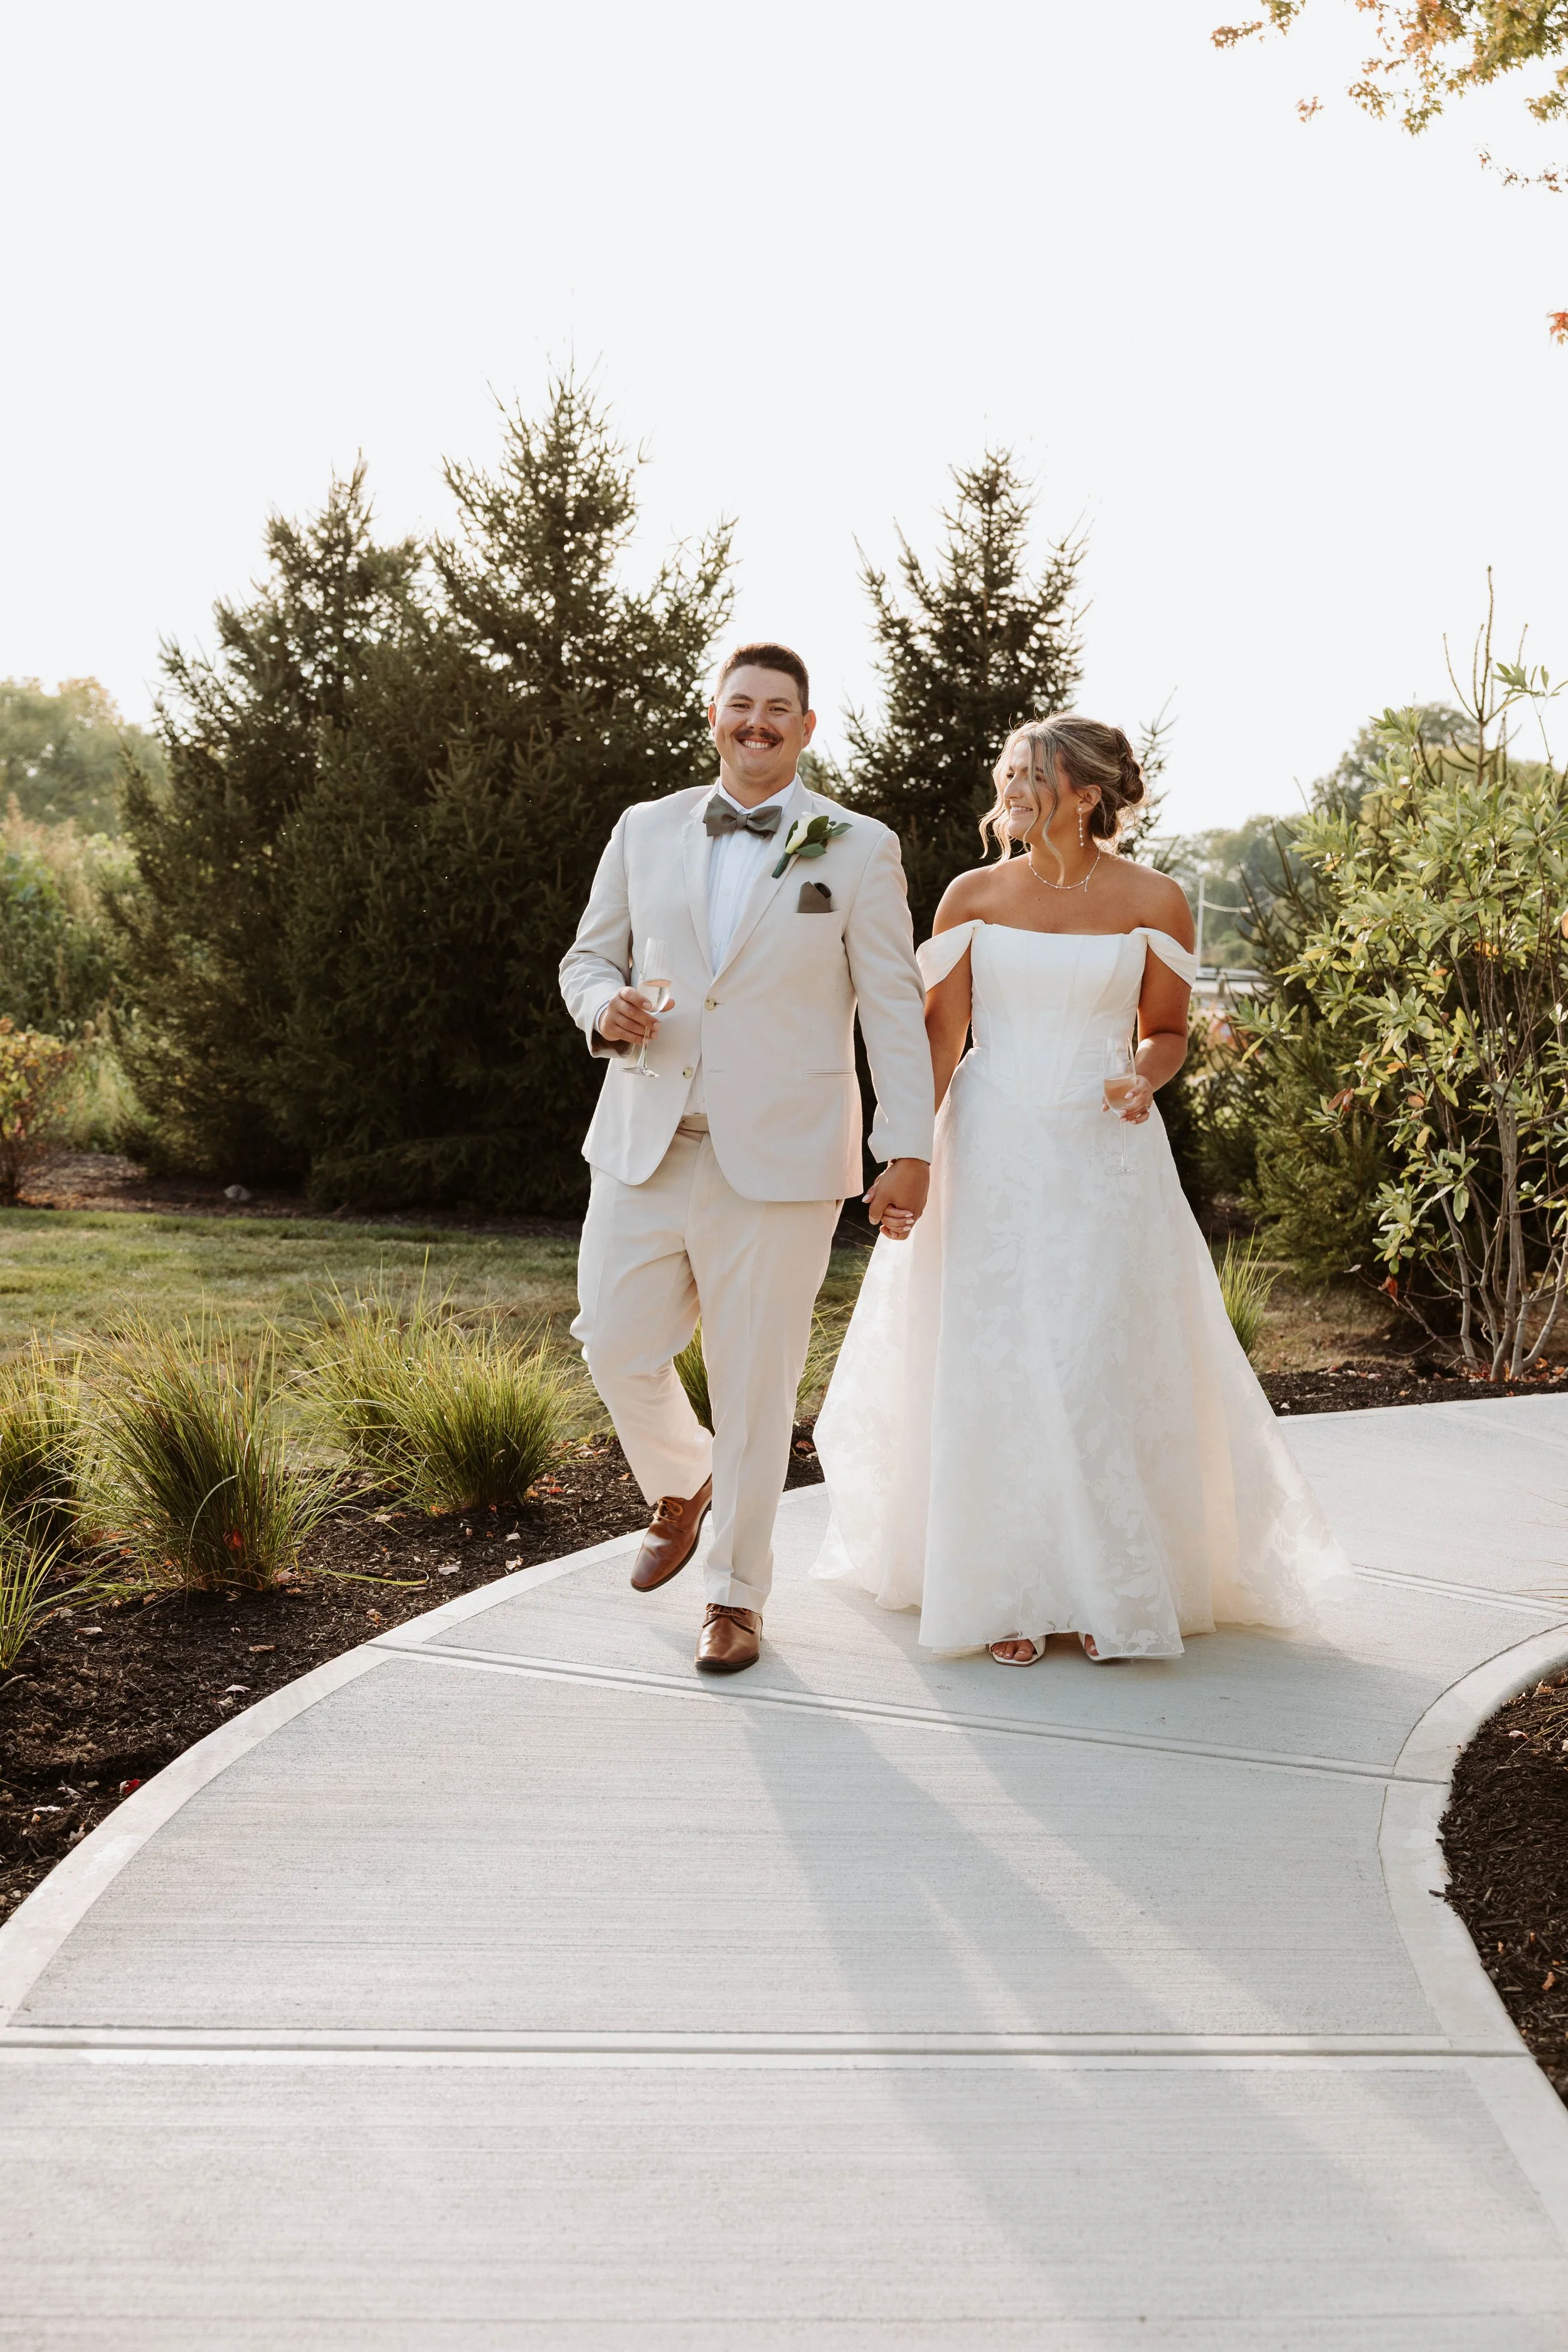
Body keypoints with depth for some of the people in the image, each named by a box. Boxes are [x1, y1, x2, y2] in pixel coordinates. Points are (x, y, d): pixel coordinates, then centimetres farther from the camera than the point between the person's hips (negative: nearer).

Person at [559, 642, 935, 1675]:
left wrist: (909, 1150, -7)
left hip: (779, 1157, -3)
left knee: (755, 1381, 2)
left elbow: (894, 1009, -1)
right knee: (617, 1346, 3)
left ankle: (738, 1597, 18)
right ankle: (682, 1486, 36)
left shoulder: (859, 850, 1)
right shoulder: (646, 832, 10)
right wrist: (604, 1007, -7)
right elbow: (588, 957, 17)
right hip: (645, 1147, 3)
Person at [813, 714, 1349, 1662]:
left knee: (1104, 1367, -2)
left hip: (1104, 1157, -1)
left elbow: (1167, 1030, 7)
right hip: (993, 1152, 1)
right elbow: (941, 1033, 2)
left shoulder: (1152, 900, -1)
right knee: (995, 1368, 0)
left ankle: (1114, 1592, 12)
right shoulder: (973, 896, 2)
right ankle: (1012, 1590, 12)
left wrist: (1142, 1079, -14)